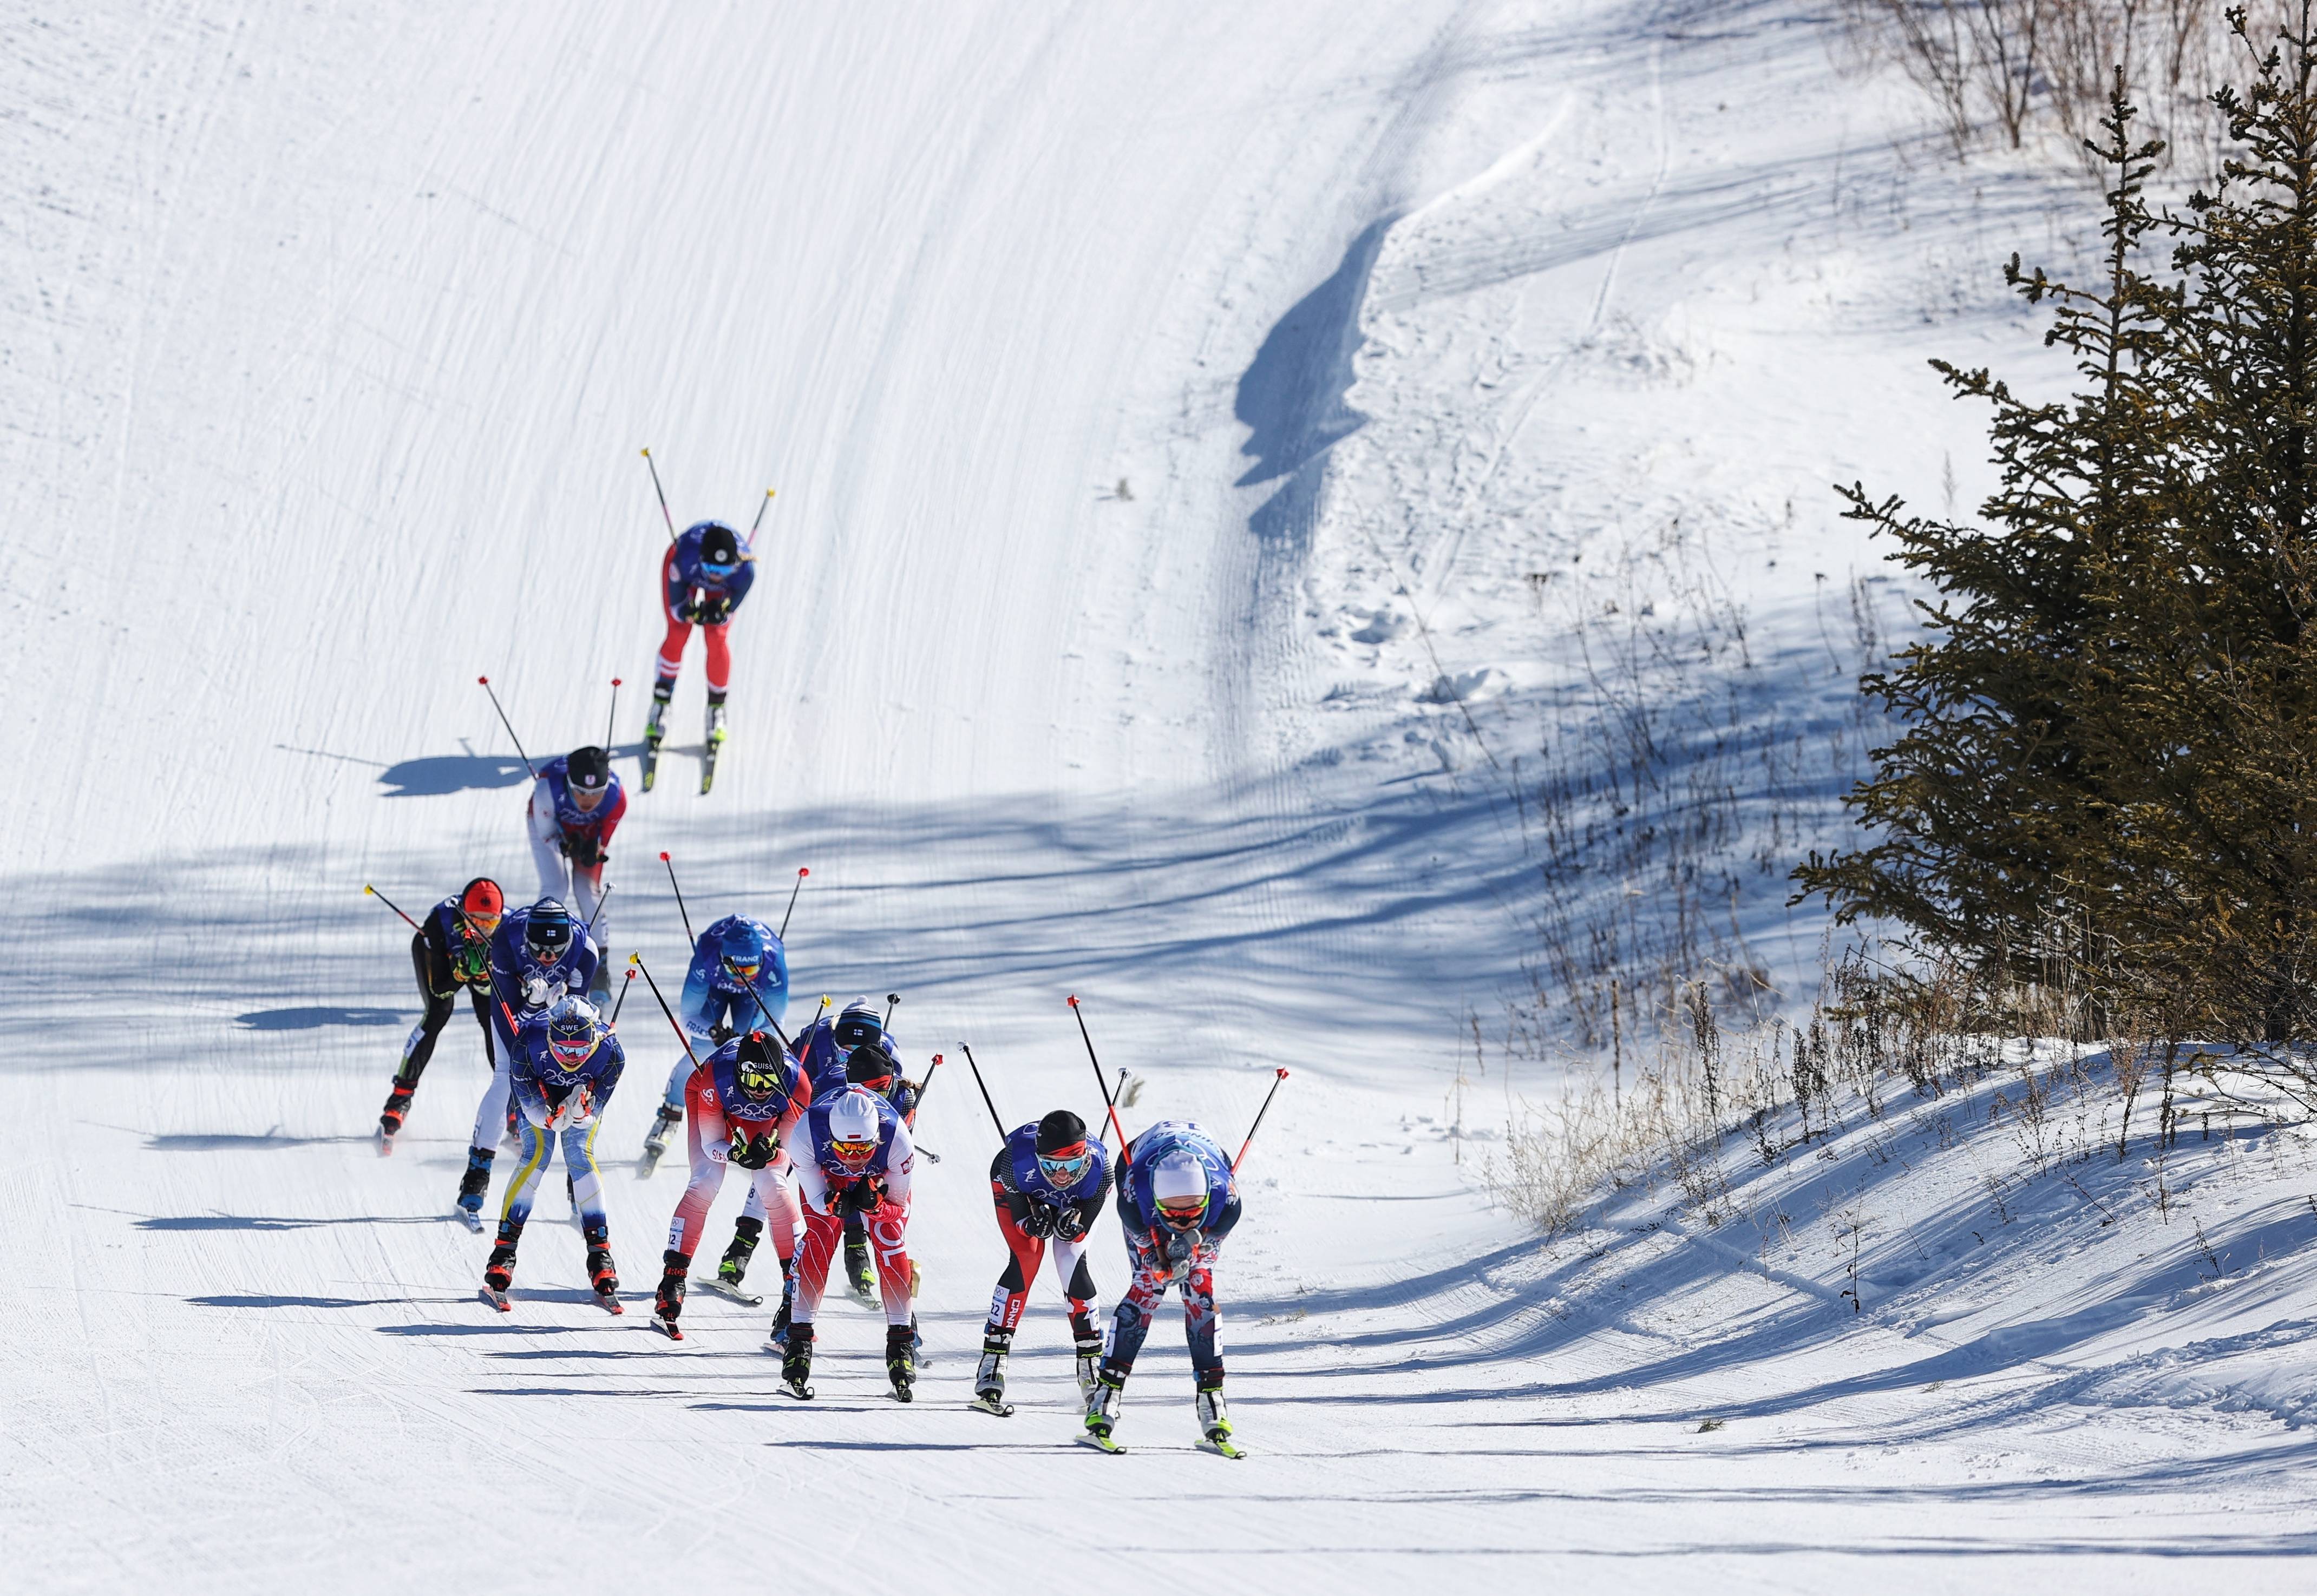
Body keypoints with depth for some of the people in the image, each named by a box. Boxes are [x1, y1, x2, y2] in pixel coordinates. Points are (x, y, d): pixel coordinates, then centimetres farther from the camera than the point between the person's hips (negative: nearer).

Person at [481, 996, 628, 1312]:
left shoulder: (609, 1051, -33)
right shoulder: (532, 1039, -37)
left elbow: (595, 1112, -25)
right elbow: (528, 1097, -27)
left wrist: (582, 1111, -47)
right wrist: (552, 1117, -46)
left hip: (584, 1099, 1)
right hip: (540, 1097, -1)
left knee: (581, 1157, -17)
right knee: (536, 1154, -19)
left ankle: (600, 1259, -13)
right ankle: (504, 1255, -17)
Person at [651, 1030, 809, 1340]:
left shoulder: (796, 1085, -37)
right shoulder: (717, 1077, -40)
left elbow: (790, 1151, -27)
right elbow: (711, 1144, -29)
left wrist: (769, 1153, -48)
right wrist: (737, 1154, -50)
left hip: (770, 1121, 1)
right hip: (717, 1108, -1)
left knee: (772, 1185, -19)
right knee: (706, 1184, -17)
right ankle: (670, 1292, -13)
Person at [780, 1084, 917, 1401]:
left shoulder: (896, 1139, -39)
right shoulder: (807, 1135, -40)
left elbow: (899, 1205, -24)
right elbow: (815, 1198, -26)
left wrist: (874, 1204, -46)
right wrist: (834, 1204, -48)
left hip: (882, 1180, 0)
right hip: (826, 1174, 0)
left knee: (892, 1248, -18)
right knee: (818, 1242, -19)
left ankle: (901, 1344, -7)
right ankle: (799, 1340, -10)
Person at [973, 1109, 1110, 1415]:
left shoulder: (1098, 1168, -38)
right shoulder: (1018, 1162, -42)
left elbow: (1082, 1230, -27)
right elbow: (1020, 1217, -28)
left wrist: (1072, 1226, -49)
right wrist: (1033, 1224, -50)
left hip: (1073, 1203, 1)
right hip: (1018, 1194, -1)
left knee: (1074, 1267, -15)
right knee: (1025, 1260, -20)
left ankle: (1090, 1365, 3)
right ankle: (991, 1371, -19)